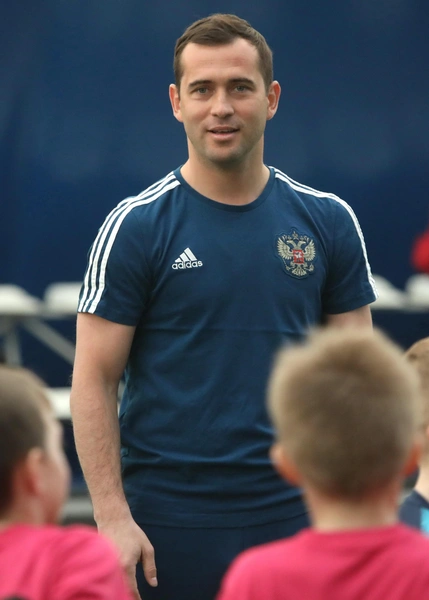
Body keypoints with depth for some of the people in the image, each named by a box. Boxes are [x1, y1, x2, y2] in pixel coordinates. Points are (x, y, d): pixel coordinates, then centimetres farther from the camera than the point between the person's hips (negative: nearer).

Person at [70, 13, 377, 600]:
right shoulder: (134, 227, -3)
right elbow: (94, 381, -4)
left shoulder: (327, 220, 6)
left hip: (293, 519, 3)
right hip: (168, 524, -2)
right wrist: (113, 518, -13)